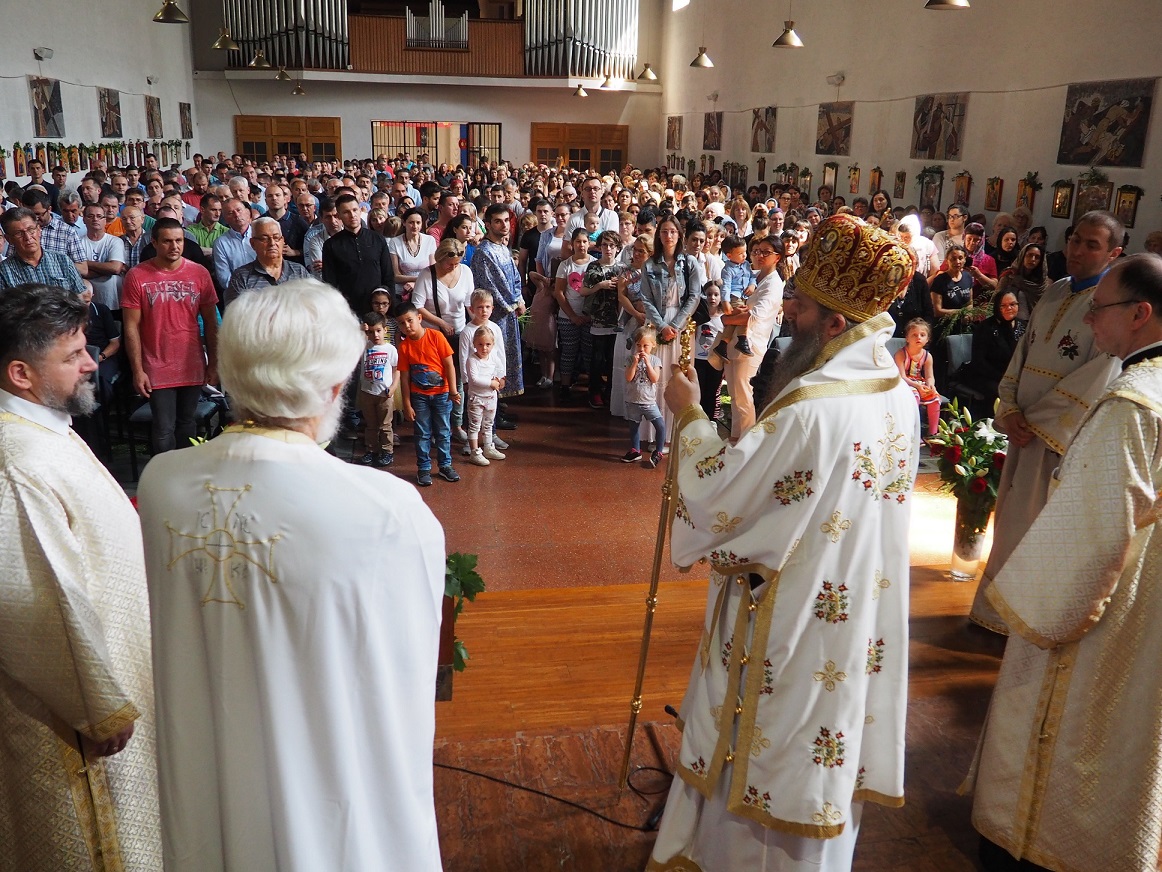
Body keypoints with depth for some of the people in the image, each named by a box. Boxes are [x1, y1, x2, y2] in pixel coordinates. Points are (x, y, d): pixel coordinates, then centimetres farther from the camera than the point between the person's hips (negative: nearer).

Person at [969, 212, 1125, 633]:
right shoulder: (1055, 293, 10)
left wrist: (1037, 423, -15)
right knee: (1013, 517, 14)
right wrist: (1010, 410, -4)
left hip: (1067, 435, -7)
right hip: (1026, 427, 7)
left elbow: (1096, 380, -17)